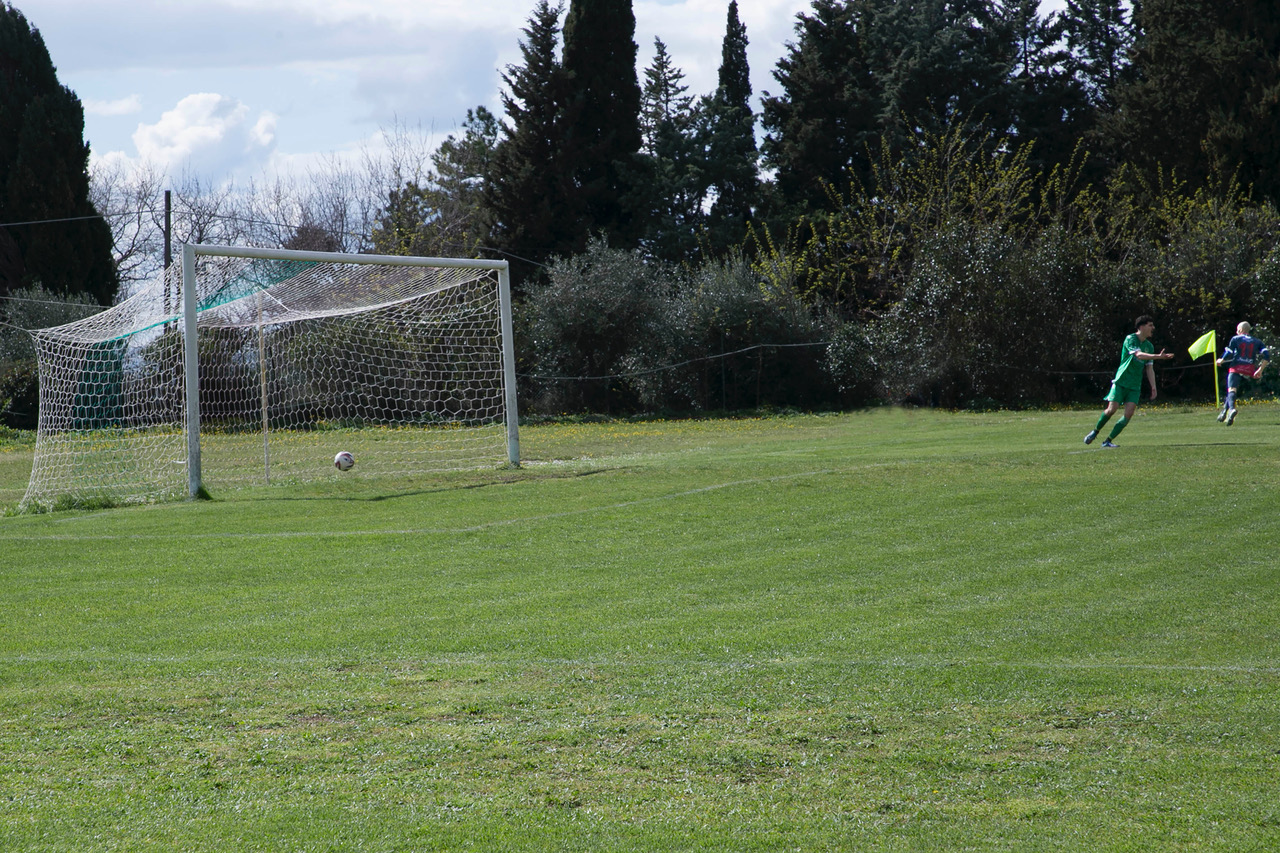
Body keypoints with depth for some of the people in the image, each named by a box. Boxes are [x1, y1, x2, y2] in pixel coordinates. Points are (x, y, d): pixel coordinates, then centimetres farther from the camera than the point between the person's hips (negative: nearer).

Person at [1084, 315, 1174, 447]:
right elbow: (1139, 355, -26)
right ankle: (1095, 431, 15)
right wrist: (1158, 356, -37)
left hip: (1135, 386, 5)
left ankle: (1108, 441, -2)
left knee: (1128, 414, -10)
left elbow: (1149, 368, 15)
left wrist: (1153, 387, 5)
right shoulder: (1130, 339, -9)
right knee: (1112, 409, -11)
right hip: (1121, 382, -5)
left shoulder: (1149, 346, 12)